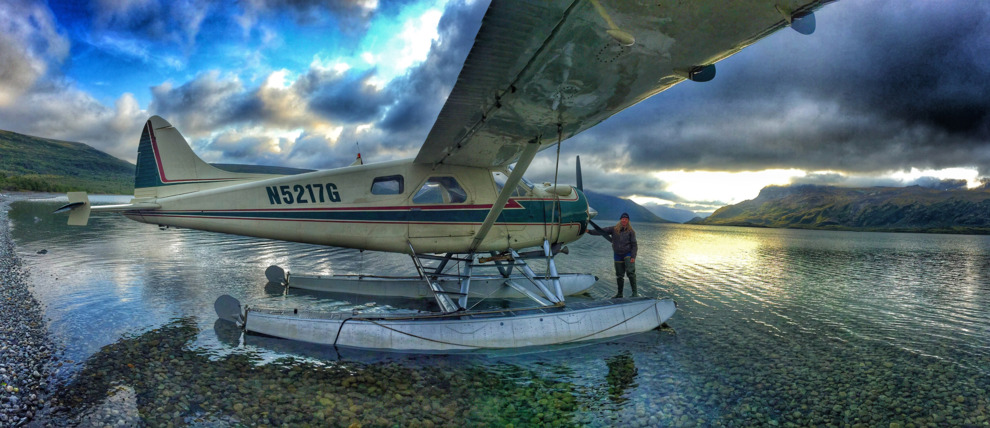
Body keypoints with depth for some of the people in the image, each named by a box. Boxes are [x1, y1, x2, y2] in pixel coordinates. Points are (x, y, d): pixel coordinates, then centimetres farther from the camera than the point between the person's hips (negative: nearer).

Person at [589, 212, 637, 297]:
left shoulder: (630, 231, -3)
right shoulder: (614, 229, 2)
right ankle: (619, 294, 21)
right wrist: (589, 231, -13)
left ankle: (635, 292, -12)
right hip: (618, 255, 3)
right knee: (619, 275, 9)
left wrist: (633, 257, -11)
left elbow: (634, 245, -3)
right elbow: (602, 231, -4)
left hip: (628, 254, -3)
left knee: (630, 272, -16)